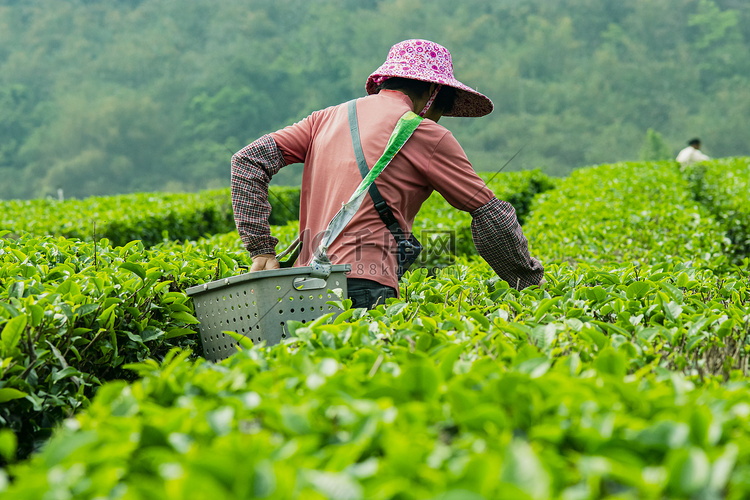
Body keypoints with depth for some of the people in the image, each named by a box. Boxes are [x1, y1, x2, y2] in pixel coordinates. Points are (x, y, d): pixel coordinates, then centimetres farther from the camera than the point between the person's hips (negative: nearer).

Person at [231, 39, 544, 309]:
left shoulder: (325, 119, 21)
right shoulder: (424, 135, 5)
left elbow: (248, 159, 15)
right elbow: (489, 215, 7)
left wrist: (261, 249, 14)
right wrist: (530, 281, 19)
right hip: (363, 288, -7)